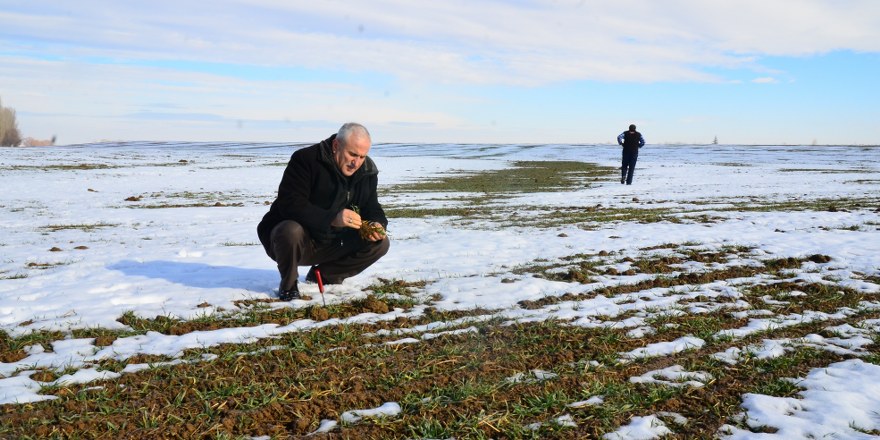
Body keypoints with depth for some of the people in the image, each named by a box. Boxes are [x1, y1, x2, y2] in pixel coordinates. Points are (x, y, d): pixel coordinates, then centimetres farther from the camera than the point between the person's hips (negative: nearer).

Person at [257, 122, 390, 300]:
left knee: (380, 243, -10)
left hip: (333, 244, 6)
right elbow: (290, 204, -32)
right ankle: (288, 284, -8)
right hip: (298, 240, -5)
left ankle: (322, 275, 7)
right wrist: (332, 218, -44)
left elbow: (372, 208, 4)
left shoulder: (367, 171, -3)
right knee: (291, 231, -39)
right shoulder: (306, 159, -22)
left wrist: (377, 224, -22)